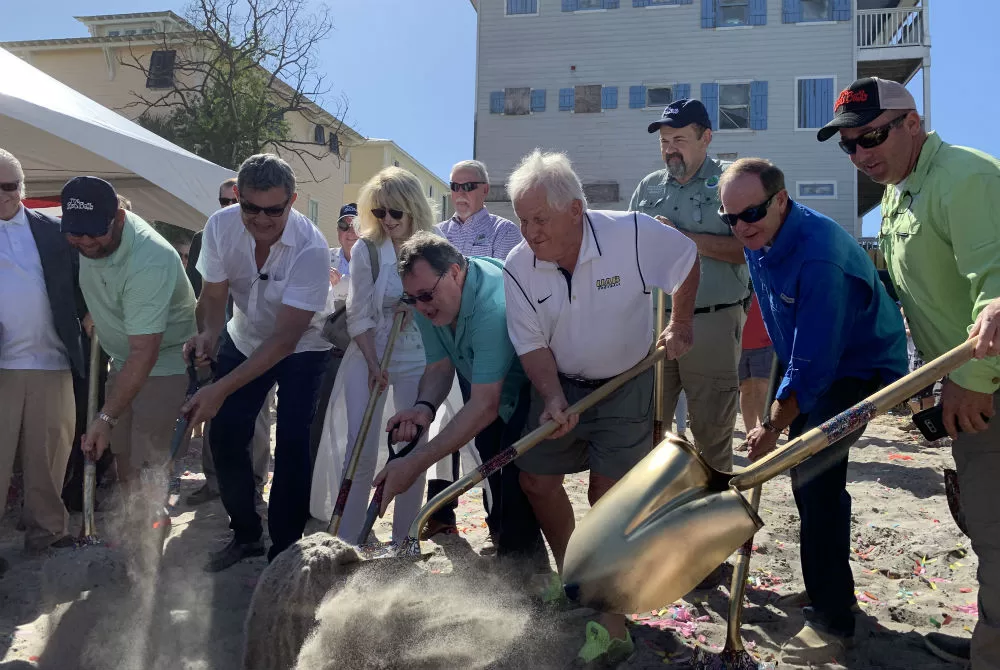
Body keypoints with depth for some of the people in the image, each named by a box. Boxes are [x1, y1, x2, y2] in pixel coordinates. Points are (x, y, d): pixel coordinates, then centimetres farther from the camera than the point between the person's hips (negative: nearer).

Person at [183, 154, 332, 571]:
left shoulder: (310, 248, -33)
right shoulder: (220, 227, -20)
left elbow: (285, 338, -33)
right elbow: (213, 296, -9)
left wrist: (221, 390, -39)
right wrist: (208, 334, -33)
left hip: (300, 348, -4)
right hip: (244, 340, 5)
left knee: (292, 447, -13)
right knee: (224, 436, 3)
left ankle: (283, 553, 5)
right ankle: (246, 534, 25)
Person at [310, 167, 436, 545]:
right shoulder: (366, 249, -7)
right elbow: (359, 315, -7)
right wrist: (373, 366, -13)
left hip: (417, 361, 2)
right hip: (369, 358, -1)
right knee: (359, 452, -1)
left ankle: (403, 539, 21)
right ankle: (345, 541, 10)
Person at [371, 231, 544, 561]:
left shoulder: (493, 306, -39)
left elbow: (484, 405, -41)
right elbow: (440, 365, -6)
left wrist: (416, 463, -43)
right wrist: (424, 407, -31)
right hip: (490, 384, 8)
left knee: (518, 481, -20)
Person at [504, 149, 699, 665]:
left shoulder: (633, 234, -24)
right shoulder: (518, 268, -15)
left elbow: (686, 260, -5)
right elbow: (532, 344, -10)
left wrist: (680, 324, -1)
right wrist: (553, 400, -24)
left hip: (624, 385, -4)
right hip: (560, 385, 4)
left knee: (608, 494, -7)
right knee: (536, 479, 5)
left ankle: (613, 627, 3)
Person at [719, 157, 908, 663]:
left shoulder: (820, 256, -33)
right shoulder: (758, 241, -5)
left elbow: (814, 362, -32)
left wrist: (773, 428, -25)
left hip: (862, 366, -9)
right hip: (810, 362, 9)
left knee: (816, 475, -19)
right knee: (806, 475, 14)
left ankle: (832, 619, -6)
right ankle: (827, 588, 33)